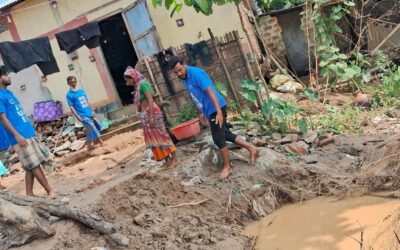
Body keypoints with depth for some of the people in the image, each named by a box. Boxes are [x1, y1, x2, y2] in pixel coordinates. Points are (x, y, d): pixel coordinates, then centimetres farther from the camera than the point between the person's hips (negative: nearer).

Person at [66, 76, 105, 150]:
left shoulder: (81, 91, 12)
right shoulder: (69, 95, -6)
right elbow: (71, 107, -9)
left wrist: (92, 111, 14)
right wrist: (77, 116, -16)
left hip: (90, 114, 7)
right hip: (83, 116, -7)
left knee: (89, 130, 11)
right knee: (92, 128, -10)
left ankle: (89, 145, 21)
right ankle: (101, 142, -7)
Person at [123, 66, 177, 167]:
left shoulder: (142, 84, -13)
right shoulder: (138, 86, 15)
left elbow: (150, 100, -20)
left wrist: (151, 117, -24)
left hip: (151, 113, -9)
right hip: (145, 115, 9)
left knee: (160, 135, -6)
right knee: (154, 137, 10)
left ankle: (174, 158, 0)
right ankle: (167, 159, 15)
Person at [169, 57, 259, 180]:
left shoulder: (196, 73, -22)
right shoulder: (184, 78, 7)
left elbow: (210, 91, -28)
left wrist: (219, 112, -33)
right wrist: (203, 112, 25)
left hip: (215, 109, -10)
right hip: (209, 110, 10)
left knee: (218, 139, -2)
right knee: (226, 134, 17)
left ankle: (227, 166, 13)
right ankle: (251, 148, 24)